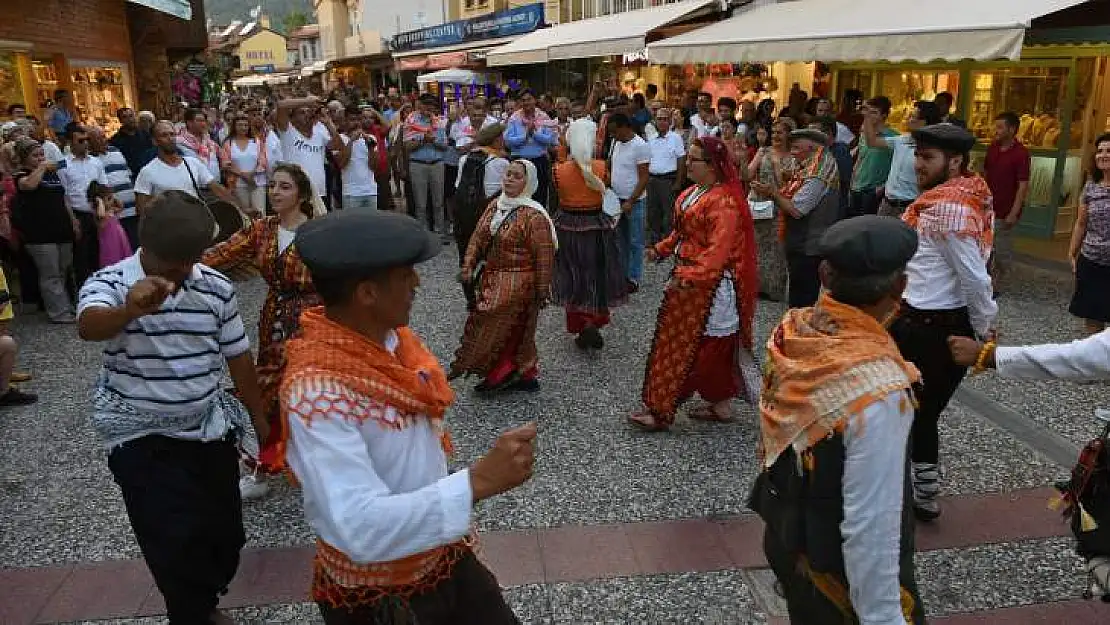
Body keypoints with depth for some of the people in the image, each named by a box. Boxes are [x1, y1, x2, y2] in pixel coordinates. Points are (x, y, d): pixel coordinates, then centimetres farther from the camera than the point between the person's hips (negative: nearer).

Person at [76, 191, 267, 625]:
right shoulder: (110, 283, -14)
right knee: (178, 542, -9)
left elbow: (237, 356, 6)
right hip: (143, 441, -4)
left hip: (211, 430, 4)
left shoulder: (217, 287, -3)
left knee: (226, 536, 14)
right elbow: (89, 327, -37)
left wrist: (258, 419, 10)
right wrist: (129, 310, -59)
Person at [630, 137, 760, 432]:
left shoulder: (723, 202, -20)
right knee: (713, 346, 16)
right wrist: (661, 250, 9)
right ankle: (720, 406, 27)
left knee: (688, 348, -1)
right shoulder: (694, 192, 9)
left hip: (708, 285, -9)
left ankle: (662, 411, 7)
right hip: (688, 277, 9)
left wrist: (687, 277, -32)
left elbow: (718, 250, -27)